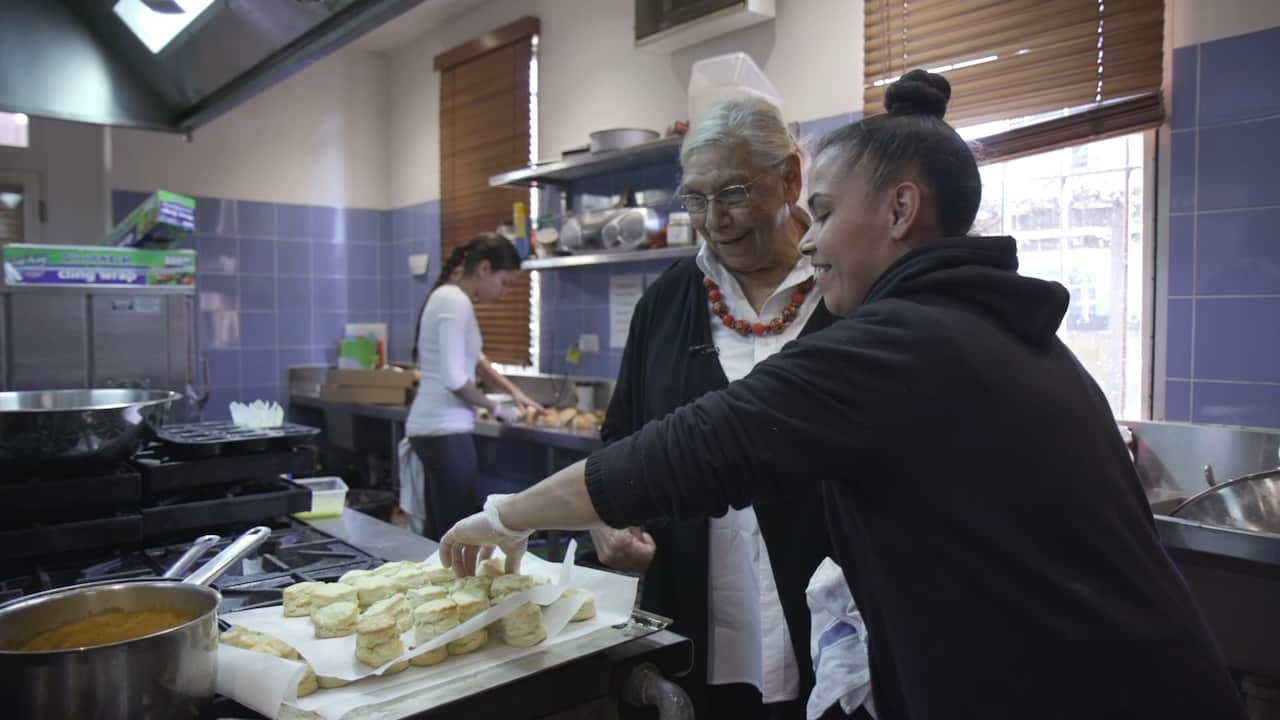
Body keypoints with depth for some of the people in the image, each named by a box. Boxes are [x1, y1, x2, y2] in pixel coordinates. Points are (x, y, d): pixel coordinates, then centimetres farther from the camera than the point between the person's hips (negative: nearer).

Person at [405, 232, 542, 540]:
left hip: (435, 427, 10)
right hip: (445, 431, -10)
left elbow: (473, 359, 29)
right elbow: (455, 380, -21)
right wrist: (496, 408, -6)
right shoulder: (456, 302, -15)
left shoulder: (450, 297, 15)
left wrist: (514, 391, 29)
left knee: (440, 535, 14)